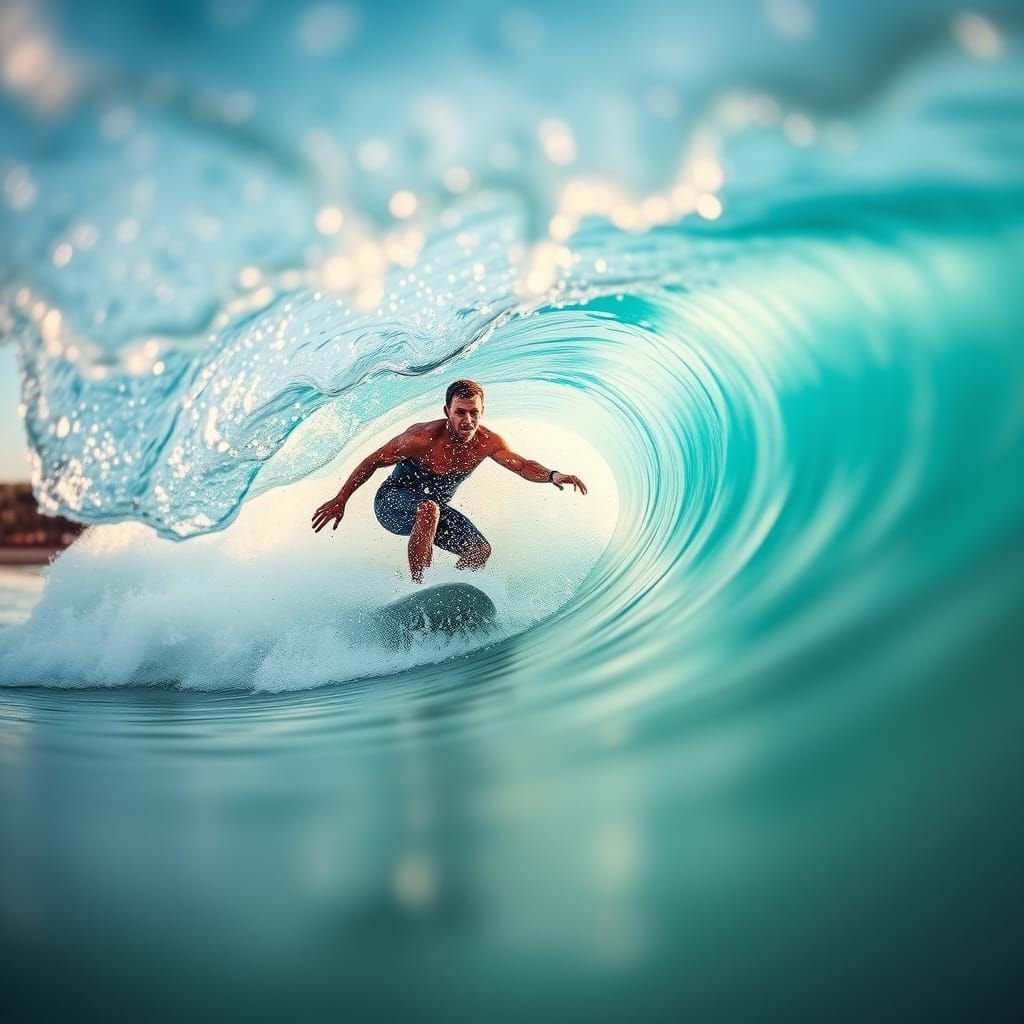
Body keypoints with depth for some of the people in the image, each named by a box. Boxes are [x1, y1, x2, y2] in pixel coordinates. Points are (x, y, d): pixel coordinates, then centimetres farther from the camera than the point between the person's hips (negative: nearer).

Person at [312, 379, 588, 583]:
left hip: (434, 507, 6)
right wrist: (340, 500, -15)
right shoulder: (424, 437, -31)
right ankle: (417, 587, -33)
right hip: (392, 502, -6)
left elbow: (523, 465, -7)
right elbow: (373, 462, -20)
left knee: (480, 550, -6)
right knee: (428, 509, -39)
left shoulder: (487, 442, -17)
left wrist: (553, 475, -29)